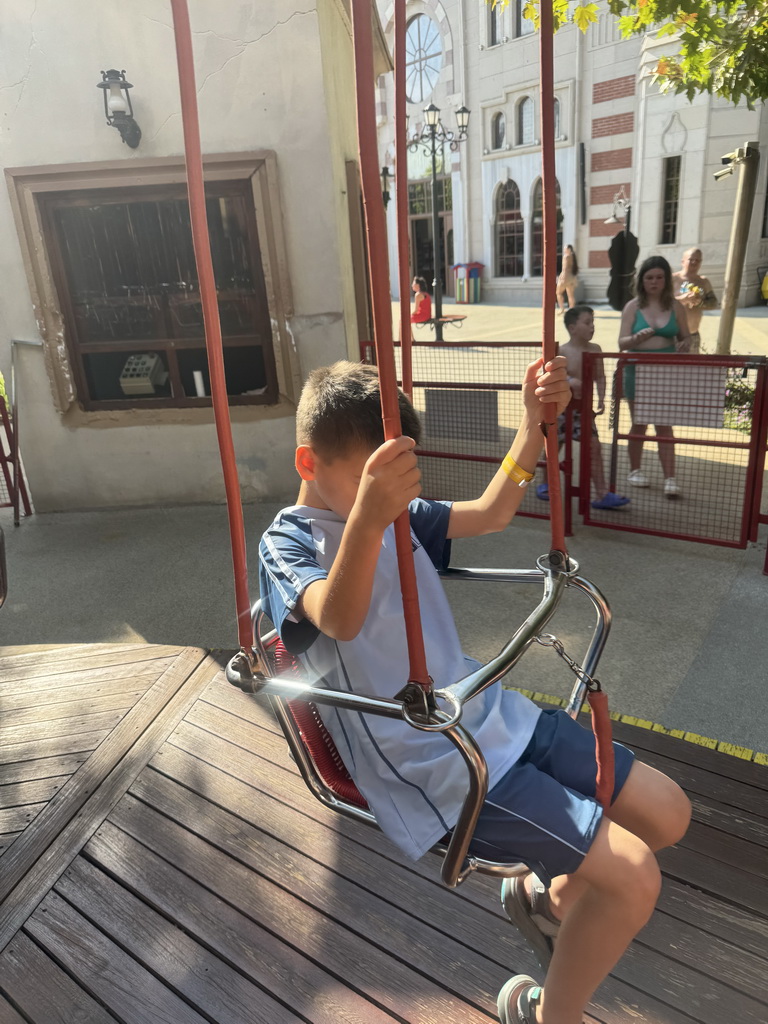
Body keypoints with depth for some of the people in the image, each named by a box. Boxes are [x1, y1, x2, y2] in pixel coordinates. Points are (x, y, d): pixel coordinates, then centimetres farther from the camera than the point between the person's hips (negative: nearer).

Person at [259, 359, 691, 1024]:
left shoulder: (400, 516, 9)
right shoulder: (287, 543, -11)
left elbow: (491, 513, 12)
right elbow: (339, 620, -32)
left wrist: (534, 423, -2)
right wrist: (367, 518, -51)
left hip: (491, 714, 8)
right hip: (434, 771, -8)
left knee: (668, 813, 10)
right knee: (632, 877, -15)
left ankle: (552, 896, 35)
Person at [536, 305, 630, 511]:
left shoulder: (595, 350, 2)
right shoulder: (561, 352, -12)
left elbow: (600, 377, 8)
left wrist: (601, 399, -4)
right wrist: (568, 381, -34)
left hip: (584, 407, 3)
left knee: (593, 446, -5)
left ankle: (602, 494, -3)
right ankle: (546, 484, 32)